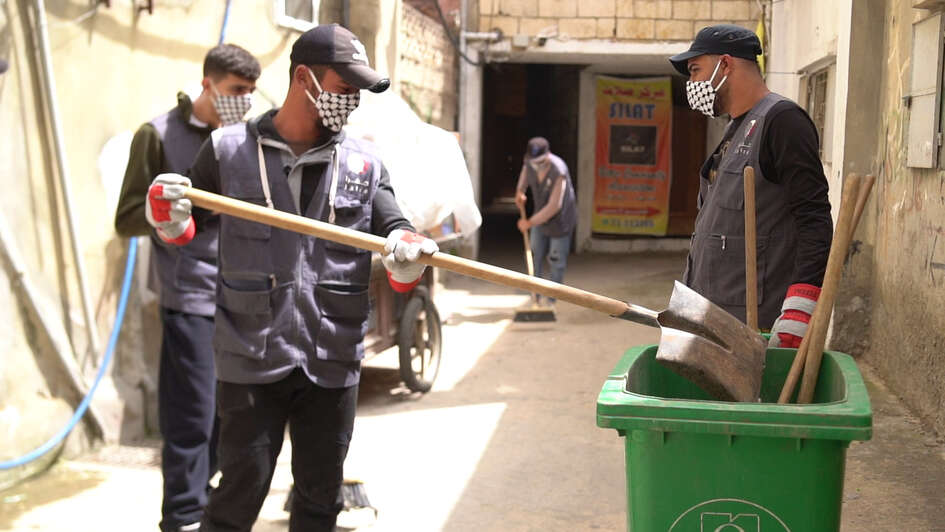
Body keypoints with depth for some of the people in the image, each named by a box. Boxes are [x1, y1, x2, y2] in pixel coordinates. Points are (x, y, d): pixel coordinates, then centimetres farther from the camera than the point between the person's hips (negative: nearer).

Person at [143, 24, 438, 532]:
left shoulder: (365, 164, 5)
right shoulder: (229, 149, 1)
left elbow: (395, 231, 1)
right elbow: (190, 227, 11)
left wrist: (407, 257, -23)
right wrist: (172, 219, -12)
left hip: (332, 363, 3)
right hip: (250, 359, -2)